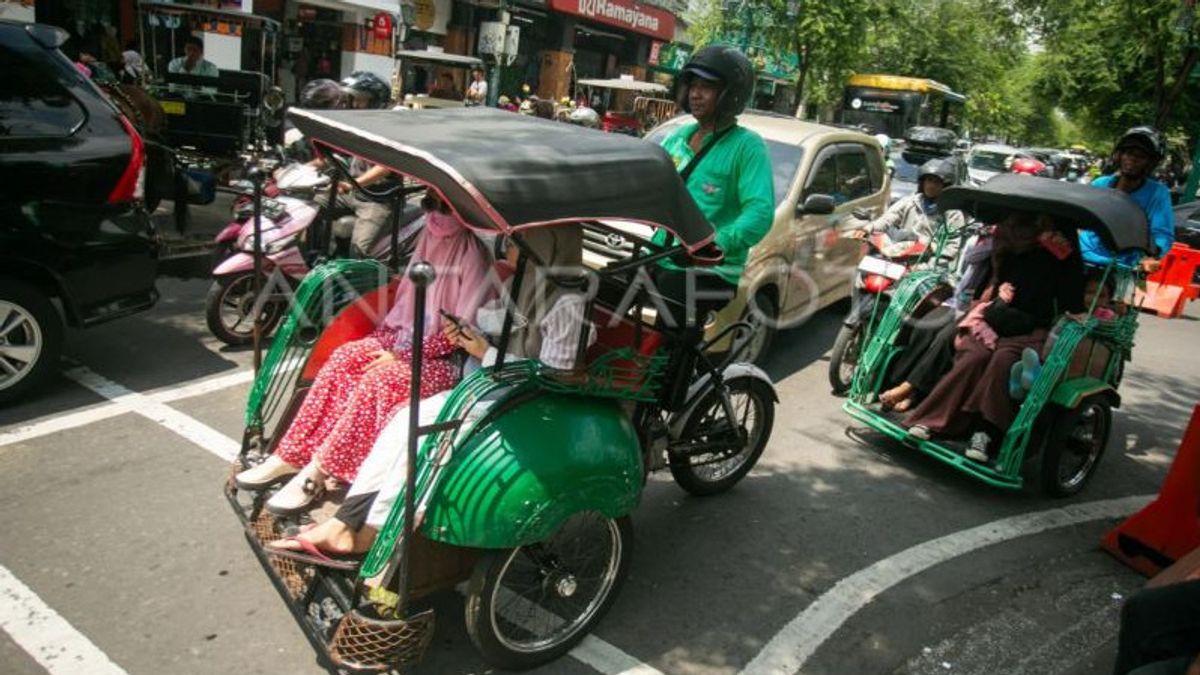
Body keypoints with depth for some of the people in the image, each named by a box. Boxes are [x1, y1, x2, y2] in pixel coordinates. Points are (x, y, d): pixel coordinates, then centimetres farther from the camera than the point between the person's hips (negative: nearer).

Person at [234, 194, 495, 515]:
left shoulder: (474, 259, -11)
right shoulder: (429, 245, 11)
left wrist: (404, 355, -18)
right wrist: (381, 340, 1)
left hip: (443, 359, -7)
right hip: (406, 341, 7)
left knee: (380, 378, -31)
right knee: (344, 355, -18)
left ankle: (315, 473, -26)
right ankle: (290, 455, -17)